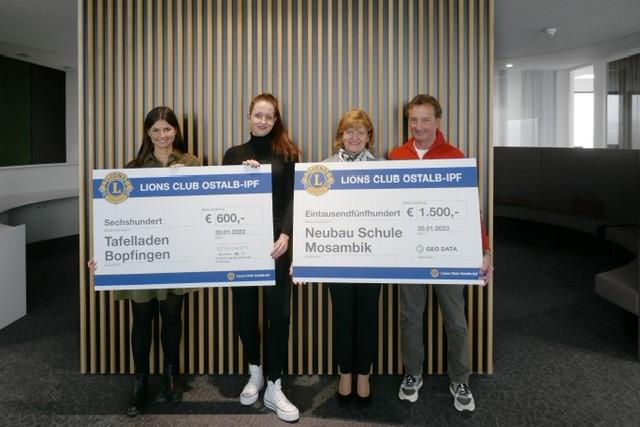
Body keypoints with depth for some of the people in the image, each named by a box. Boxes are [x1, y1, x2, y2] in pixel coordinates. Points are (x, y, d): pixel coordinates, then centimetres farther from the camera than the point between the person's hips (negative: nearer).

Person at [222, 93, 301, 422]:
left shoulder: (287, 154, 5)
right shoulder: (234, 154, 10)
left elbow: (292, 199, -2)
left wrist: (285, 235, -15)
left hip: (275, 240, -2)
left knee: (278, 310, 0)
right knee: (245, 308, 10)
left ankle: (274, 387, 14)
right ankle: (255, 372, 33)